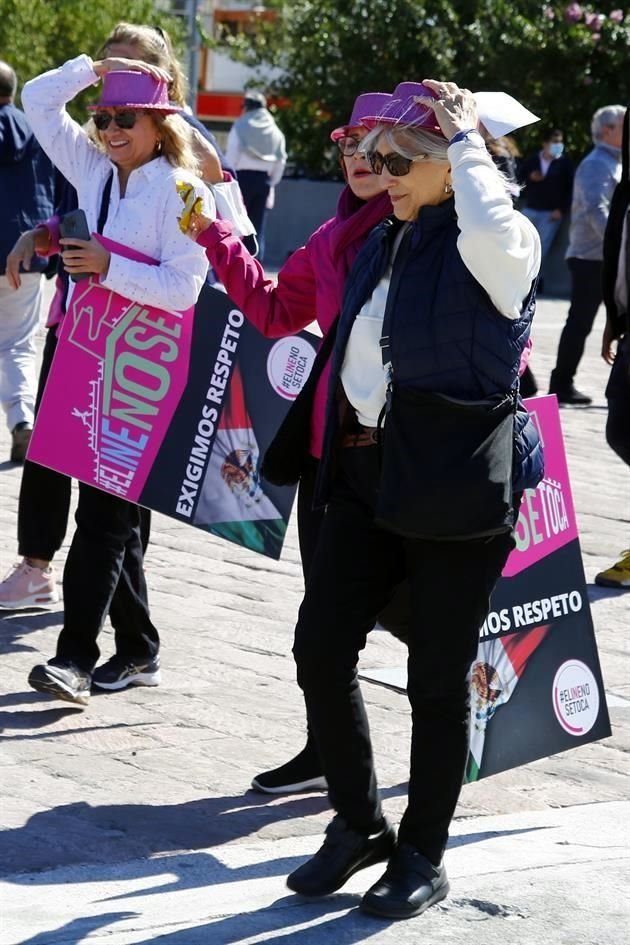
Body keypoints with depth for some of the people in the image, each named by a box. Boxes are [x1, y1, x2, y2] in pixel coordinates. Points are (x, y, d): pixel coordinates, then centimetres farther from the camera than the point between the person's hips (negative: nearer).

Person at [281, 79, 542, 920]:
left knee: (438, 678, 3)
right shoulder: (385, 242, 13)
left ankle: (423, 858, 18)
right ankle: (359, 824, 23)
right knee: (321, 647, 4)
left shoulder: (500, 248, -10)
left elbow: (493, 232, -37)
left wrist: (466, 143, -21)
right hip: (368, 473, 7)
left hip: (457, 486, -7)